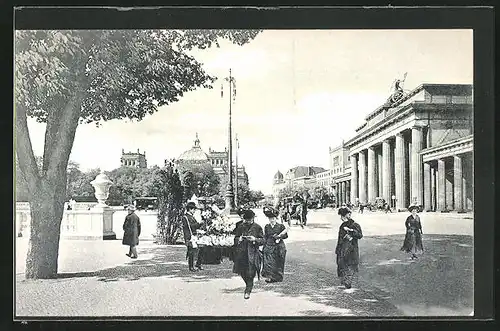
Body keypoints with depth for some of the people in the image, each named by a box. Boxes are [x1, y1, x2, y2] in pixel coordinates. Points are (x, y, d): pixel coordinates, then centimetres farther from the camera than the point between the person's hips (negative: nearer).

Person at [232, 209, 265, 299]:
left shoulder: (257, 227, 1)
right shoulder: (240, 226, 9)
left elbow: (262, 240, 2)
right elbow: (235, 238, 16)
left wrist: (255, 239, -16)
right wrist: (239, 239, -7)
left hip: (253, 252, -3)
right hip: (242, 252, 3)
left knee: (250, 273, -7)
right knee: (242, 272, 5)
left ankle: (248, 291, 6)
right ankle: (249, 286, 31)